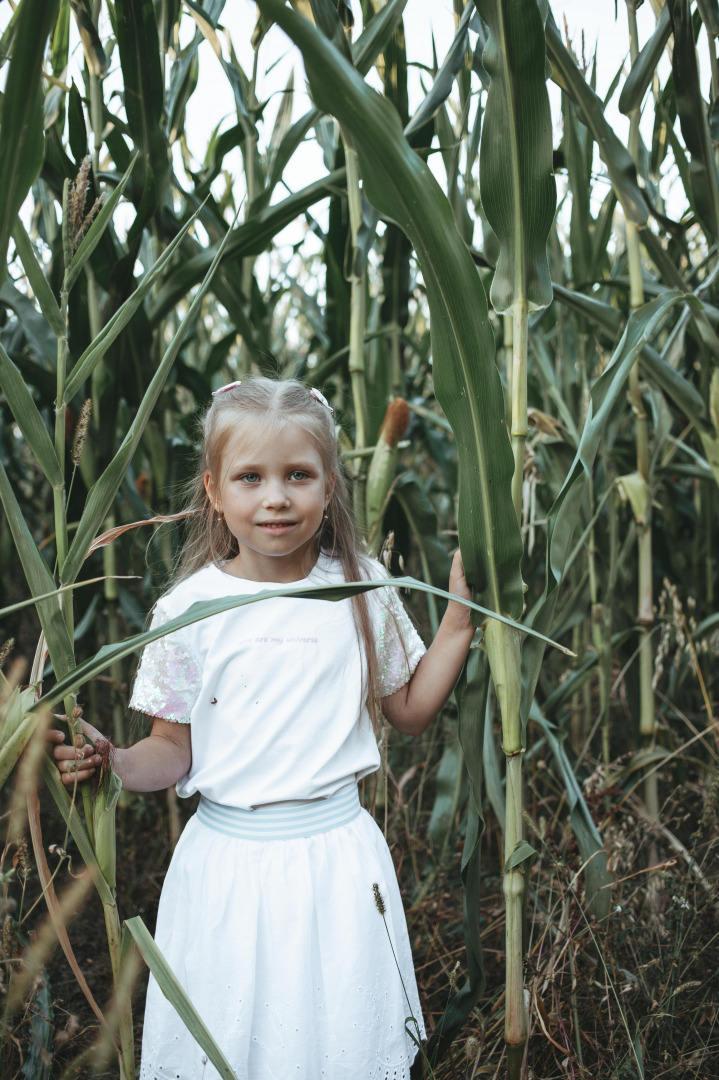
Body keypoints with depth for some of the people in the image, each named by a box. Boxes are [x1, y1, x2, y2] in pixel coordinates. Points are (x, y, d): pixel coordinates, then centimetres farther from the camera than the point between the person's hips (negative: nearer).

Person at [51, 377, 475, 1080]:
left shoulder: (363, 589, -2)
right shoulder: (190, 608, -6)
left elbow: (411, 710, 7)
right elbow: (175, 750, 0)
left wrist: (461, 613, -2)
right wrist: (109, 763, -19)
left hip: (337, 852, 1)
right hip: (230, 857, 0)